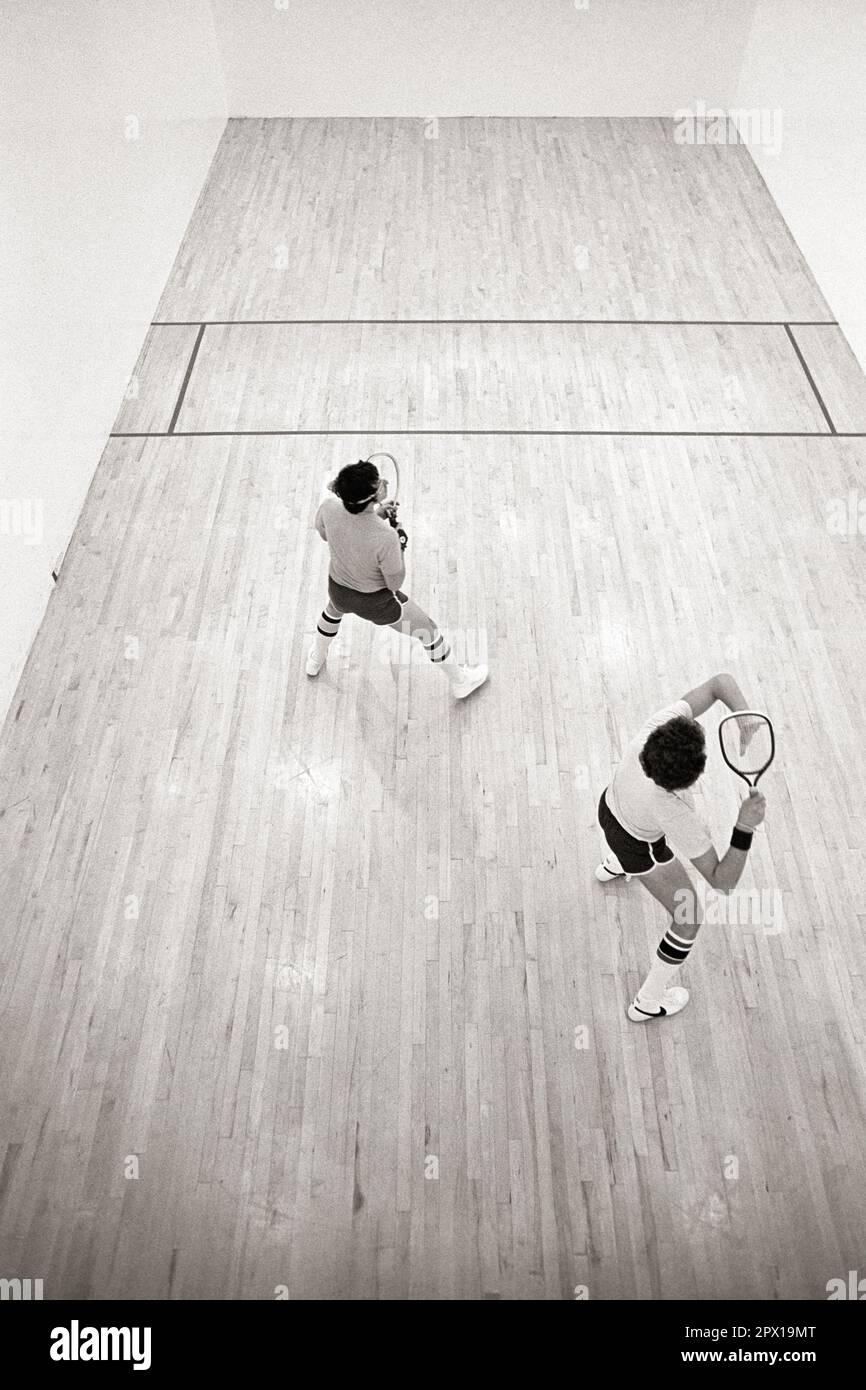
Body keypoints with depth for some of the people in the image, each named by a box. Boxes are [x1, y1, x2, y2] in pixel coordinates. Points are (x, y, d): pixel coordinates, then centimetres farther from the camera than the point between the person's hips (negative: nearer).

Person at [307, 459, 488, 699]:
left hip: (338, 588, 5)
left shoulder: (329, 505, -27)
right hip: (377, 602, -4)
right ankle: (460, 681, 42)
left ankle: (315, 660, 66)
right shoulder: (385, 537, -40)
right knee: (429, 632, 20)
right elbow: (395, 583, -23)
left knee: (333, 608, 43)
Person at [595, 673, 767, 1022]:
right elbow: (722, 882, -35)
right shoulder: (679, 816, -45)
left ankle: (611, 866, 80)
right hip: (639, 846, -6)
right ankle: (648, 1003, 34)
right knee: (689, 918, 16)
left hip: (610, 804, 6)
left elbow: (721, 682, -29)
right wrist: (745, 828, -52)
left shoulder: (658, 726, -38)